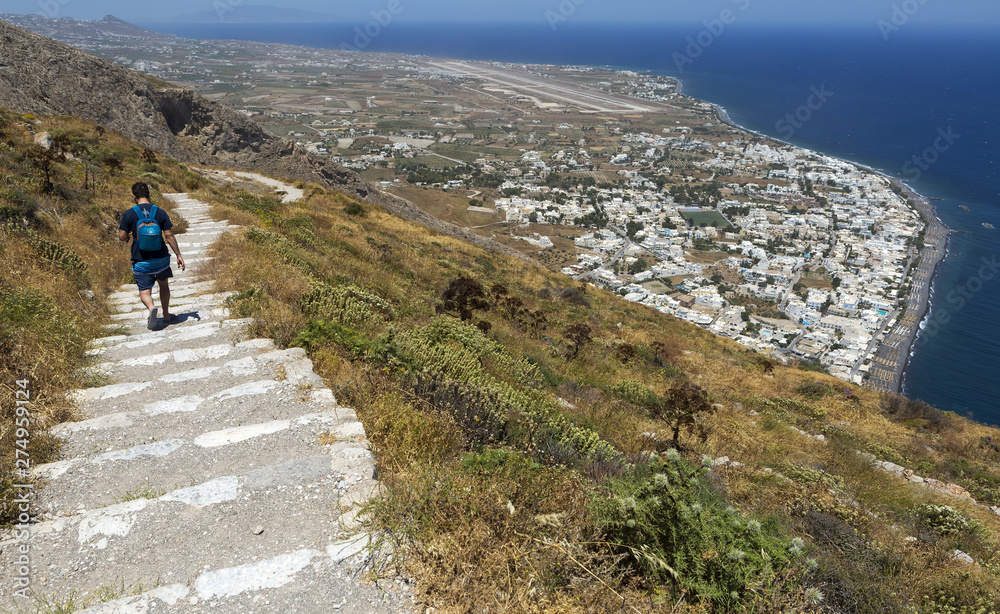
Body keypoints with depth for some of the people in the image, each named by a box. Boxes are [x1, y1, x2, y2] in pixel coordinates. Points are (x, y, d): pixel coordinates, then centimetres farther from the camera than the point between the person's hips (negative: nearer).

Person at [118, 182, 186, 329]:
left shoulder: (128, 214, -8)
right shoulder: (160, 212, -4)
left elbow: (122, 237, -6)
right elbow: (169, 235, -5)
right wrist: (179, 255, 1)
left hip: (141, 261, -2)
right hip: (161, 258, 2)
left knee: (144, 291, 3)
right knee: (164, 284, 22)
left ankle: (151, 308, -28)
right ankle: (166, 315, 28)